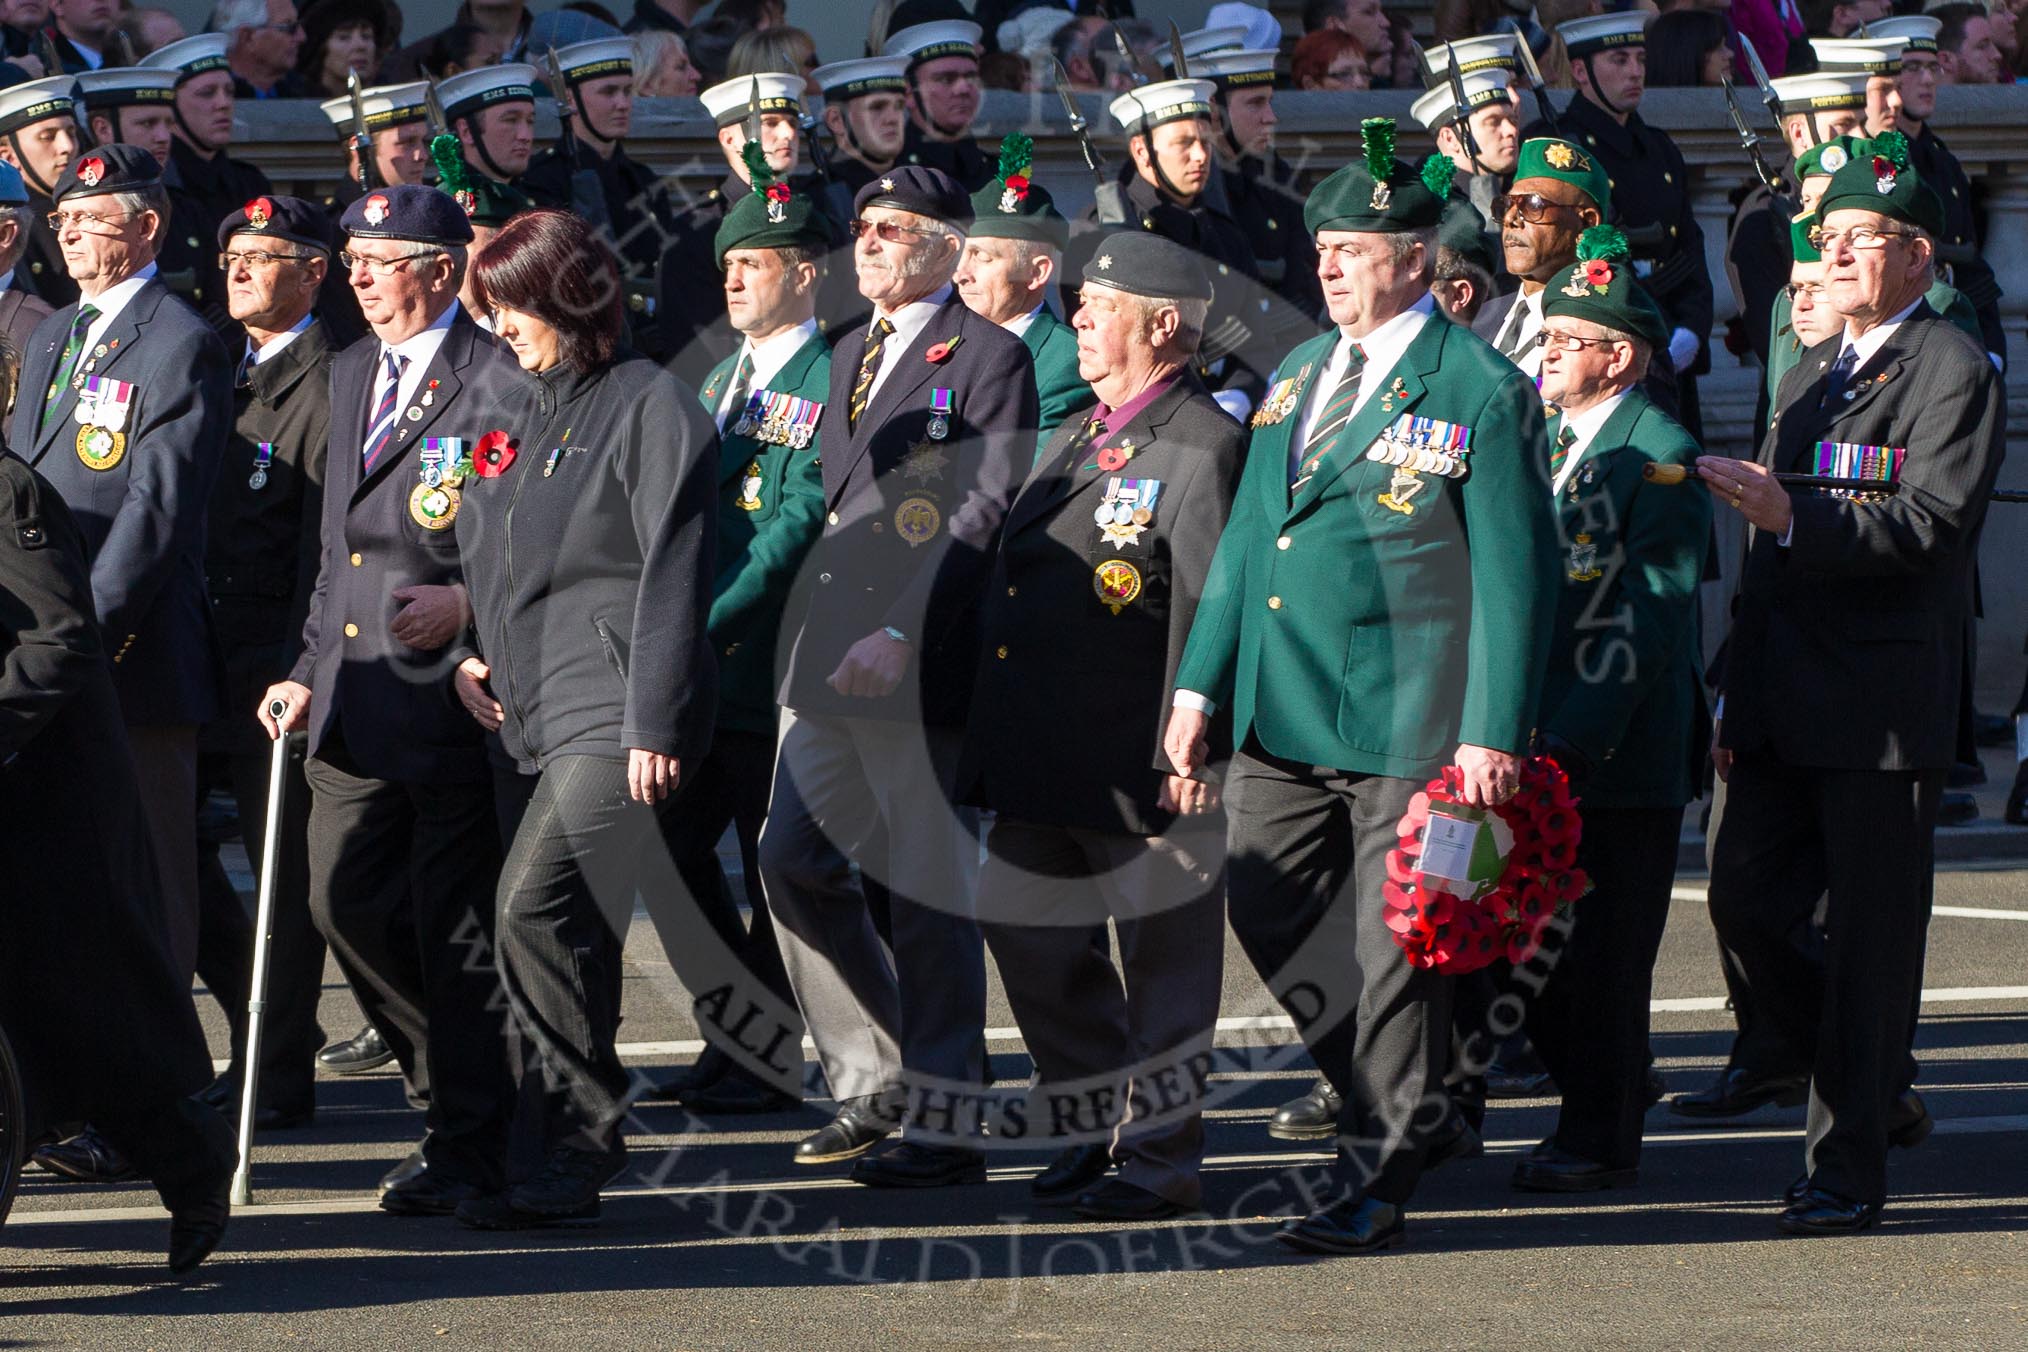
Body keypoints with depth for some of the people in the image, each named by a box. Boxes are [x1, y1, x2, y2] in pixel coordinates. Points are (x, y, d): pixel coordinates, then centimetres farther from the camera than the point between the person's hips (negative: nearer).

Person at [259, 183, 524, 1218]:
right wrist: (310, 668, 18)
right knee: (346, 902, 4)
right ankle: (464, 1083, 22)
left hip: (456, 696, -8)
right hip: (356, 705, 8)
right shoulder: (352, 374, 17)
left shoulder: (501, 384, -9)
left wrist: (466, 606, -20)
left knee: (455, 921, -2)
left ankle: (467, 1142, 9)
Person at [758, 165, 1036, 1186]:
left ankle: (942, 1120, 3)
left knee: (930, 891, -4)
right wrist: (814, 627, 15)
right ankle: (872, 1084, 19)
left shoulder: (988, 357, -7)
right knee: (794, 862, 7)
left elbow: (987, 511, -16)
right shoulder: (851, 355, 19)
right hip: (831, 660, 8)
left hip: (923, 671, -8)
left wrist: (900, 633, -22)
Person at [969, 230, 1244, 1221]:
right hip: (1043, 763, 9)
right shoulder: (1072, 440, 17)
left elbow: (1209, 608, -18)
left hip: (1148, 764, -9)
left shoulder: (1203, 448, -12)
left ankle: (1159, 1158, 10)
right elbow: (1010, 580, 21)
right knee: (1023, 928, 11)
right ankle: (1100, 1125, 24)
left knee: (1165, 955, 2)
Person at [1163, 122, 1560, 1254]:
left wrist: (1494, 732, -15)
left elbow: (1514, 574, -10)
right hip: (1283, 713, 7)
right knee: (1268, 917, 7)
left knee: (1396, 946, 0)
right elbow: (1247, 540, 19)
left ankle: (1379, 1176, 11)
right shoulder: (1299, 377, 14)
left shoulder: (1482, 392, -8)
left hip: (1409, 724, -7)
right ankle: (1417, 1115, 22)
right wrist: (1200, 686, 14)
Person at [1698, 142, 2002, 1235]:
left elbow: (1929, 525, -20)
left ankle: (1848, 1170, 4)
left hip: (1888, 701, -8)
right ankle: (1876, 1091, 23)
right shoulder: (1810, 374, 20)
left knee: (1871, 933, -2)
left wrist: (1794, 518, -30)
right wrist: (1736, 691, 19)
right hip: (1786, 710, 8)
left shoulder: (1955, 373, -6)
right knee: (1745, 902, 5)